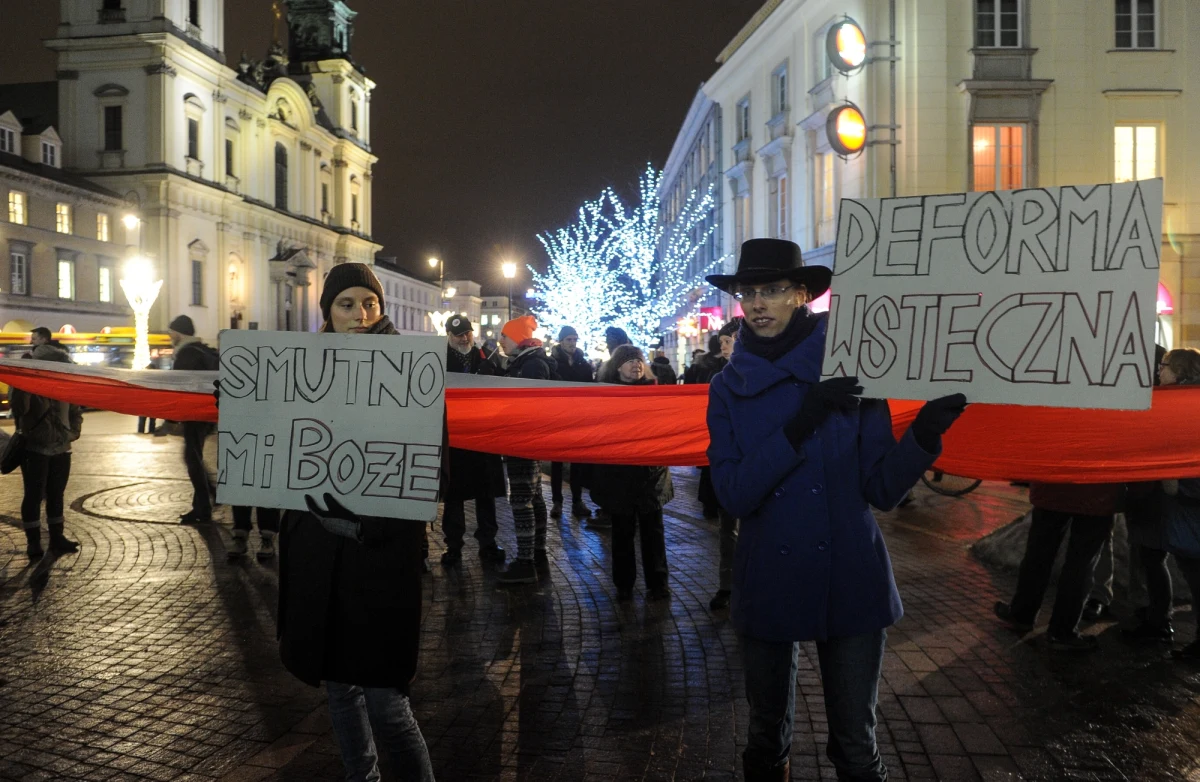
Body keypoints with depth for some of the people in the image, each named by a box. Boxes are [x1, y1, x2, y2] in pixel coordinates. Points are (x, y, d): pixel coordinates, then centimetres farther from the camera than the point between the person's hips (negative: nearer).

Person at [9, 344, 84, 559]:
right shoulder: (28, 386, -11)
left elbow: (75, 412, 17)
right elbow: (18, 408, -31)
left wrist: (73, 432, 3)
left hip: (61, 449, 5)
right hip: (35, 450, -5)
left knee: (56, 495, 12)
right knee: (34, 495, -1)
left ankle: (57, 538, 20)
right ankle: (33, 542, 7)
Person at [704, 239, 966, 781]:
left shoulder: (849, 370, -5)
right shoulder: (729, 388, -1)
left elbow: (882, 489, -8)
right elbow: (733, 493, -14)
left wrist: (925, 434, -26)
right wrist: (798, 427, -25)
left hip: (849, 584, -1)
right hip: (767, 584, 2)